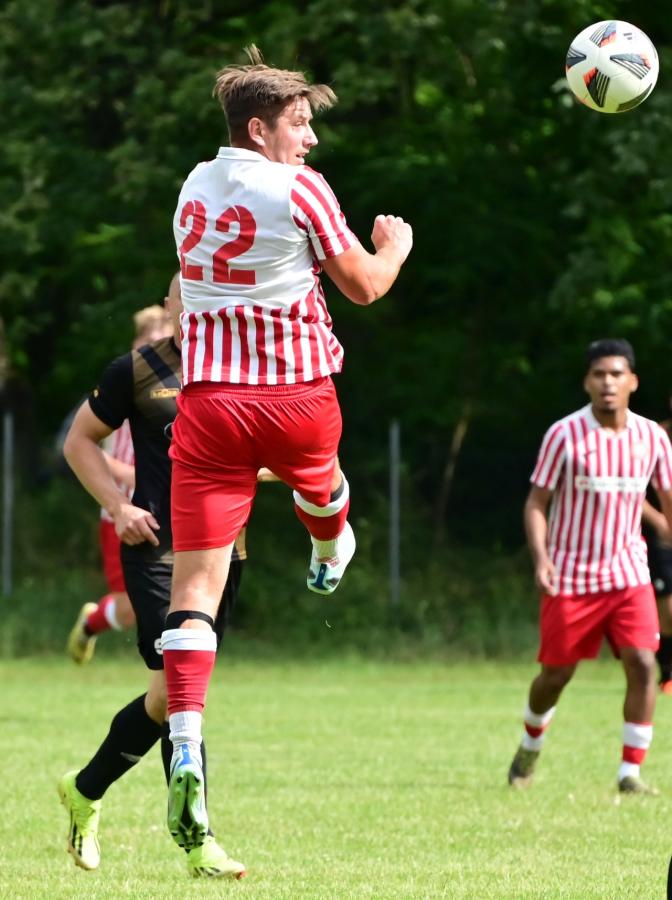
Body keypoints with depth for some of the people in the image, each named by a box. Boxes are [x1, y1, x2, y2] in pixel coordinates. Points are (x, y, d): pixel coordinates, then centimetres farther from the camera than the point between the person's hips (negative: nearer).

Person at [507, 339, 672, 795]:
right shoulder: (564, 435, -11)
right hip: (570, 578, -2)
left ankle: (630, 772, -9)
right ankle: (531, 747, 38)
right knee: (556, 674, 7)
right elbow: (537, 501, -7)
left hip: (627, 574, 2)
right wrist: (540, 557, -21)